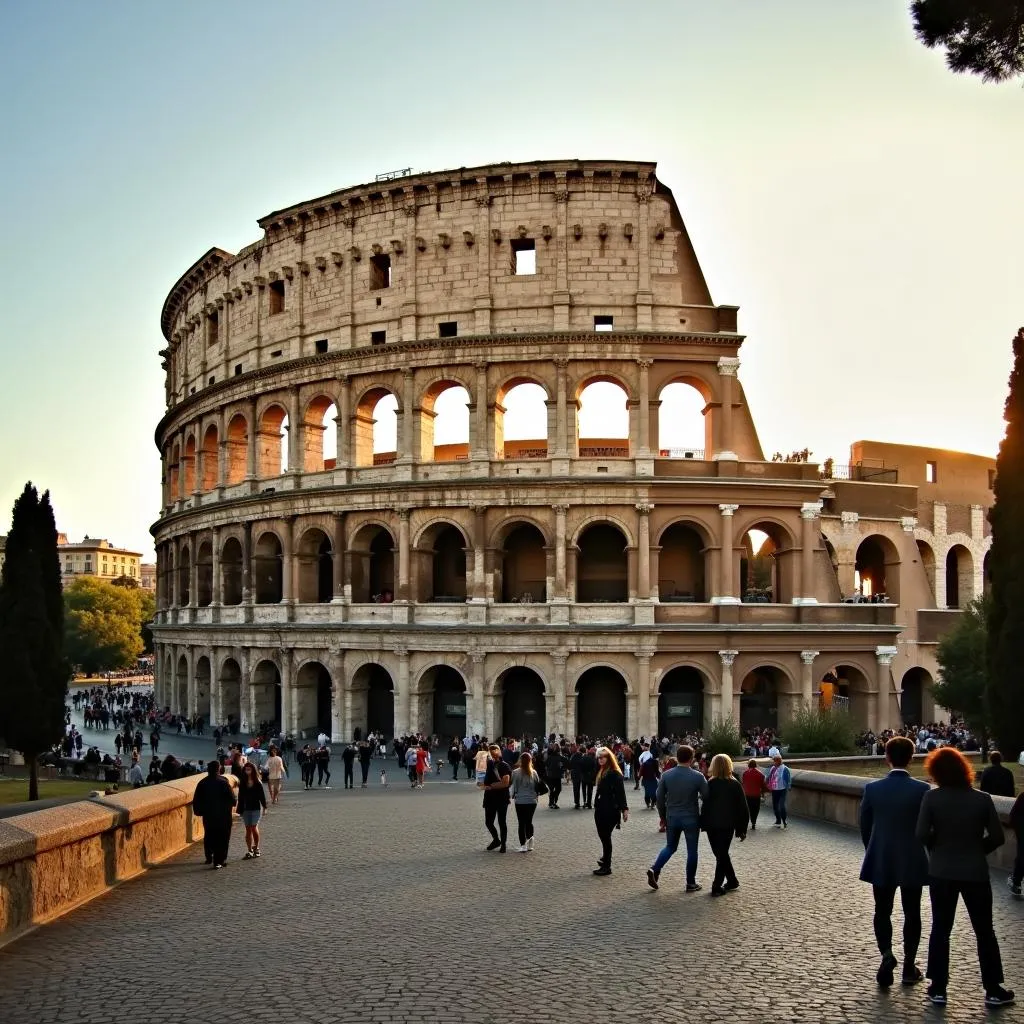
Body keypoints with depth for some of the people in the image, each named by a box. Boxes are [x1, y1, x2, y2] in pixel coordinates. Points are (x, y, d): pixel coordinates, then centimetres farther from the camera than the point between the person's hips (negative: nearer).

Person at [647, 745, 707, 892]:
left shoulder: (666, 775, -5)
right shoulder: (698, 776, -13)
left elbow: (659, 797, 1)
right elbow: (707, 796, -7)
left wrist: (663, 816, 13)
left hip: (672, 818, 3)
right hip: (691, 819, -3)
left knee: (670, 847, 20)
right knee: (692, 851, 10)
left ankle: (655, 869, 1)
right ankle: (691, 883, 15)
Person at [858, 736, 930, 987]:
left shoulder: (872, 789, -6)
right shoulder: (922, 790, -11)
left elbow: (864, 826, 1)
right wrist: (923, 852, 11)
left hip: (880, 862, 1)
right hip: (913, 862, -1)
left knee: (882, 912, 12)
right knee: (912, 914, 13)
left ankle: (887, 953, -11)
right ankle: (909, 967, 17)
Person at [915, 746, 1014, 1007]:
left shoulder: (932, 797, -12)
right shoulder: (982, 799, -8)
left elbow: (921, 835, -15)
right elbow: (997, 837, -6)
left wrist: (939, 846, 5)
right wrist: (977, 849, 11)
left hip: (941, 872, 0)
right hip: (975, 873, 0)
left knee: (940, 928, 11)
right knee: (984, 930, 12)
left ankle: (938, 988, 13)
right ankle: (993, 990, 16)